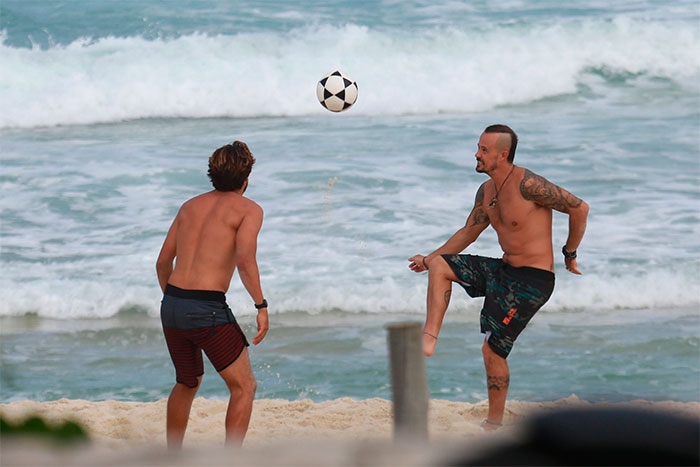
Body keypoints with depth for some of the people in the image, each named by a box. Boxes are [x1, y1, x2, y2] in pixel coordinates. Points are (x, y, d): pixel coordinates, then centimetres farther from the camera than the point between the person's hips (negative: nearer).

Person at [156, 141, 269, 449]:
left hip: (171, 306, 7)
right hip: (207, 309, -7)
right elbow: (245, 259, -18)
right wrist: (261, 305, -12)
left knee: (187, 384, 27)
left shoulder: (191, 206, 18)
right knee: (244, 387, 3)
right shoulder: (249, 210, -1)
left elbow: (163, 262, 20)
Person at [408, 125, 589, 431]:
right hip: (503, 271, 8)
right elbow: (468, 233, 23)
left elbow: (579, 208, -14)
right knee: (440, 266, -2)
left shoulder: (527, 185, -20)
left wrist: (569, 253, -3)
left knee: (493, 348, -7)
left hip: (533, 280, -8)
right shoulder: (486, 192, 7)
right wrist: (429, 259, 21)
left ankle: (494, 425, 7)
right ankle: (429, 339, -8)